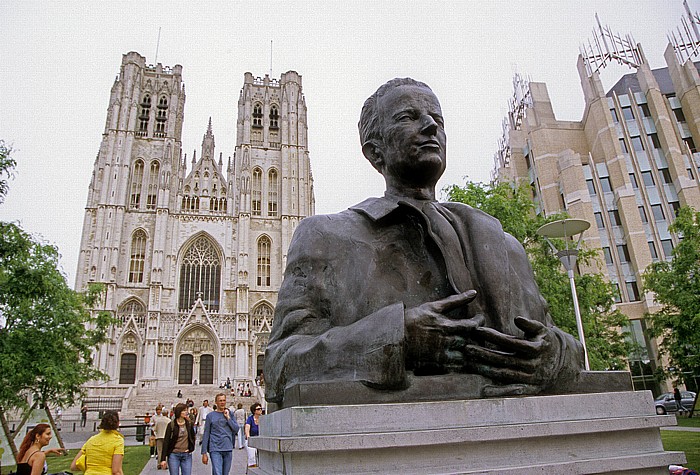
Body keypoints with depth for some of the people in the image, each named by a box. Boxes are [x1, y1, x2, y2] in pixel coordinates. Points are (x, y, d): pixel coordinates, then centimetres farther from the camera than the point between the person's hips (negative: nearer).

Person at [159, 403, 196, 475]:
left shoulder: (189, 424, 5)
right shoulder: (171, 425, -6)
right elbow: (166, 442, -6)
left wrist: (191, 449, 8)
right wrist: (163, 459, -10)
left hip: (187, 455, 3)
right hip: (174, 455, -3)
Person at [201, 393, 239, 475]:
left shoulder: (230, 414, 10)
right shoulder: (211, 415, 2)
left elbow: (236, 429, 2)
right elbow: (206, 435, 2)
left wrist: (228, 418, -6)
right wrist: (204, 453, -1)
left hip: (228, 449, 3)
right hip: (215, 450, -3)